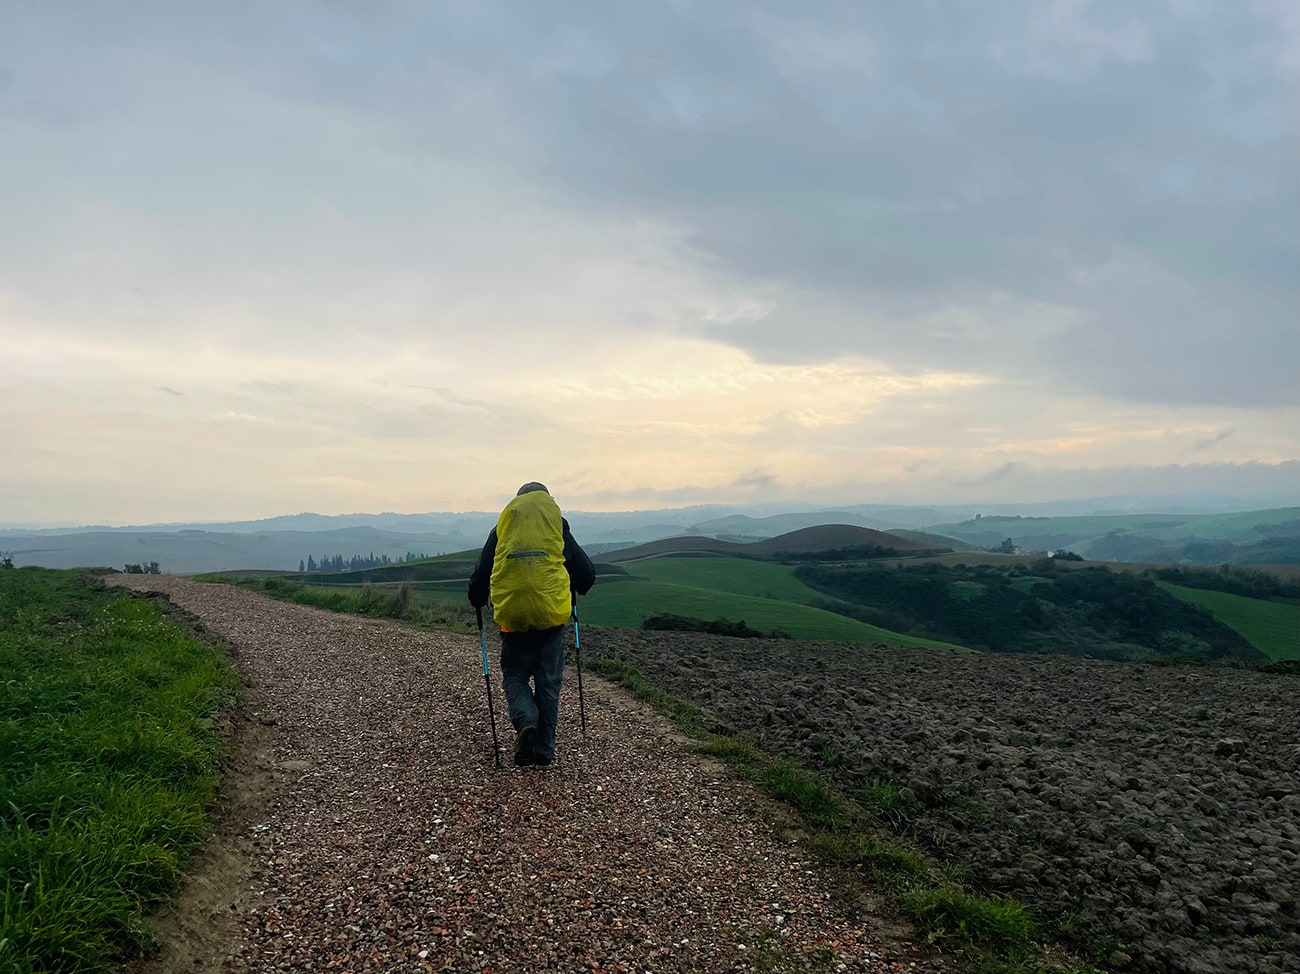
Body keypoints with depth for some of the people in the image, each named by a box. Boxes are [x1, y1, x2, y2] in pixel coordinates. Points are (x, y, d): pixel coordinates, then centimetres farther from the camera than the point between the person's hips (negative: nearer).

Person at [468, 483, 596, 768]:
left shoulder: (501, 530, 6)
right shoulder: (559, 528, 6)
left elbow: (479, 576, 8)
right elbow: (587, 574, 8)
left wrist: (477, 603, 28)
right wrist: (575, 591, 30)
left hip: (512, 615, 0)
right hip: (552, 615, 0)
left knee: (515, 675, 16)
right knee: (548, 682, 11)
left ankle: (525, 721, -11)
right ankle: (544, 751, 13)